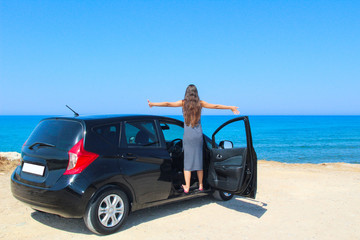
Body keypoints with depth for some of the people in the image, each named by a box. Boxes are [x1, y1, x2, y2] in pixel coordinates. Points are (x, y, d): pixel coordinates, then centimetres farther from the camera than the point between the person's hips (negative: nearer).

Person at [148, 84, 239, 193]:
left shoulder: (184, 103, -1)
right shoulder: (200, 103, 3)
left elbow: (168, 104, -7)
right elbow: (216, 106, 11)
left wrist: (153, 104, 0)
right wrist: (230, 107, 22)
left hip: (188, 136, -2)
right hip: (198, 135, 2)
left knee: (187, 161, 2)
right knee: (199, 160, 10)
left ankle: (187, 187, 1)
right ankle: (200, 185, 19)